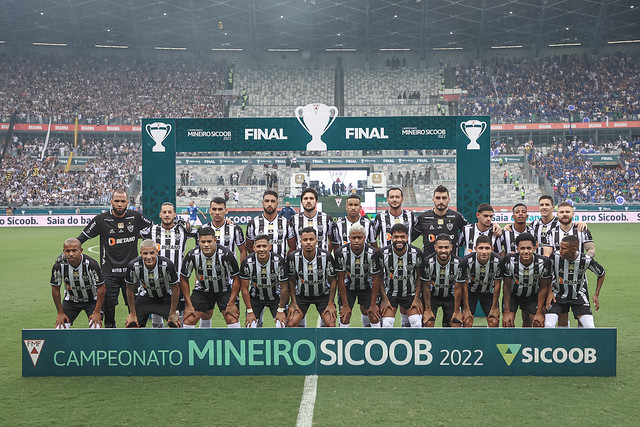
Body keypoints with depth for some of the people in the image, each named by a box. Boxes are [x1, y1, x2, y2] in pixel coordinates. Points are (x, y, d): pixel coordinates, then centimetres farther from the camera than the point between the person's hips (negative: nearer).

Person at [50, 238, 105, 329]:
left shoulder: (91, 264, -28)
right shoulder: (59, 266, -20)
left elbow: (101, 288, -19)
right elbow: (55, 289, -6)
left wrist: (97, 312, -18)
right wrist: (60, 313, -3)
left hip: (92, 300, -2)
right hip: (70, 300, 2)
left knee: (95, 327, -18)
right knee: (60, 327, -6)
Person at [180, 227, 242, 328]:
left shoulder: (226, 254, -26)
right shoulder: (192, 256, -20)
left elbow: (236, 279, -15)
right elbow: (184, 279, -6)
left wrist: (231, 304, -16)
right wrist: (189, 304, -8)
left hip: (224, 290, -2)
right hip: (202, 290, 2)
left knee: (232, 320, -17)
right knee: (188, 321, -7)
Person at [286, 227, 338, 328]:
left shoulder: (326, 256, -18)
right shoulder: (293, 257, -16)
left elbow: (332, 281, -6)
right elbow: (292, 280, -3)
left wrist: (331, 303, -8)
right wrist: (293, 302, -6)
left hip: (323, 294, 0)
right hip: (301, 295, 1)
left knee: (331, 324, -16)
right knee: (291, 323, -16)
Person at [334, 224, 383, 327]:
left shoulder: (373, 253, -24)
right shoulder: (341, 252, -24)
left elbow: (376, 279, -14)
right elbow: (341, 279, -16)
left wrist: (373, 304, -11)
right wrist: (345, 305, -15)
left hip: (367, 286, 0)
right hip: (348, 286, 0)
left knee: (374, 317, -7)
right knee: (345, 317, -7)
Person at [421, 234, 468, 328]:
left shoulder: (459, 263, -23)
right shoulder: (428, 262, -25)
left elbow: (458, 288, -11)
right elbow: (426, 287, -14)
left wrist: (457, 310, -5)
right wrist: (428, 309, -10)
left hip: (450, 297, 1)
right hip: (432, 296, -1)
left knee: (456, 325, -6)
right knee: (429, 323, -14)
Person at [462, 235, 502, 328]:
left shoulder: (498, 261, -26)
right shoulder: (467, 261, -30)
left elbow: (497, 285, -13)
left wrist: (494, 307, -7)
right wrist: (466, 308, -14)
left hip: (489, 292, 1)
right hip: (471, 291, -1)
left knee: (494, 322, -7)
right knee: (467, 322, -11)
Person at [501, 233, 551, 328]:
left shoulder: (543, 263, -26)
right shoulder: (508, 261, -29)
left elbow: (543, 288, -12)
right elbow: (506, 286, -15)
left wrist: (539, 312, -9)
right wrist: (507, 311, -13)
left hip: (533, 295, 1)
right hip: (512, 294, -1)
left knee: (539, 323, -5)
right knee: (507, 323, -10)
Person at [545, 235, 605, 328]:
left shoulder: (586, 260, -21)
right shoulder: (555, 257, -23)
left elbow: (601, 273, 1)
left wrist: (596, 295, 0)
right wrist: (549, 292, -8)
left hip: (579, 296, 1)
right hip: (557, 296, 0)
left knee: (590, 327, -11)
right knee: (548, 326, -16)